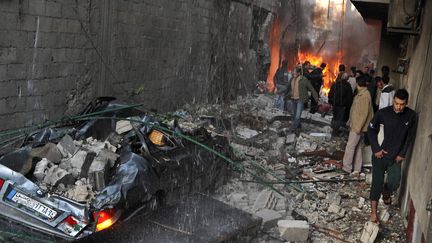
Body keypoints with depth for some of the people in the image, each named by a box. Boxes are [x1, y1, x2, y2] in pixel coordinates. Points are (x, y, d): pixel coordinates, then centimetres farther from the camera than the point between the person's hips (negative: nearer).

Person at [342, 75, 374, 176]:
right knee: (358, 148, 11)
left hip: (358, 126, -10)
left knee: (350, 147, -3)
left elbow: (364, 113, -22)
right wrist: (350, 121, 22)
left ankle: (347, 167, 5)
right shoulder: (360, 94, 10)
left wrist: (358, 127, -21)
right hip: (355, 125, 10)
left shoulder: (365, 95, -19)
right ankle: (357, 170, 16)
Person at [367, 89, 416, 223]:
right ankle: (373, 210, 14)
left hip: (396, 156, 2)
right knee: (377, 182, 0)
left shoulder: (411, 116, -9)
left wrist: (402, 154, -1)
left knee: (394, 183, 4)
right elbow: (371, 130, -3)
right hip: (380, 153, -2)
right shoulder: (383, 113, -16)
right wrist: (376, 149, -8)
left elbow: (410, 137, 2)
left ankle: (386, 193, 40)